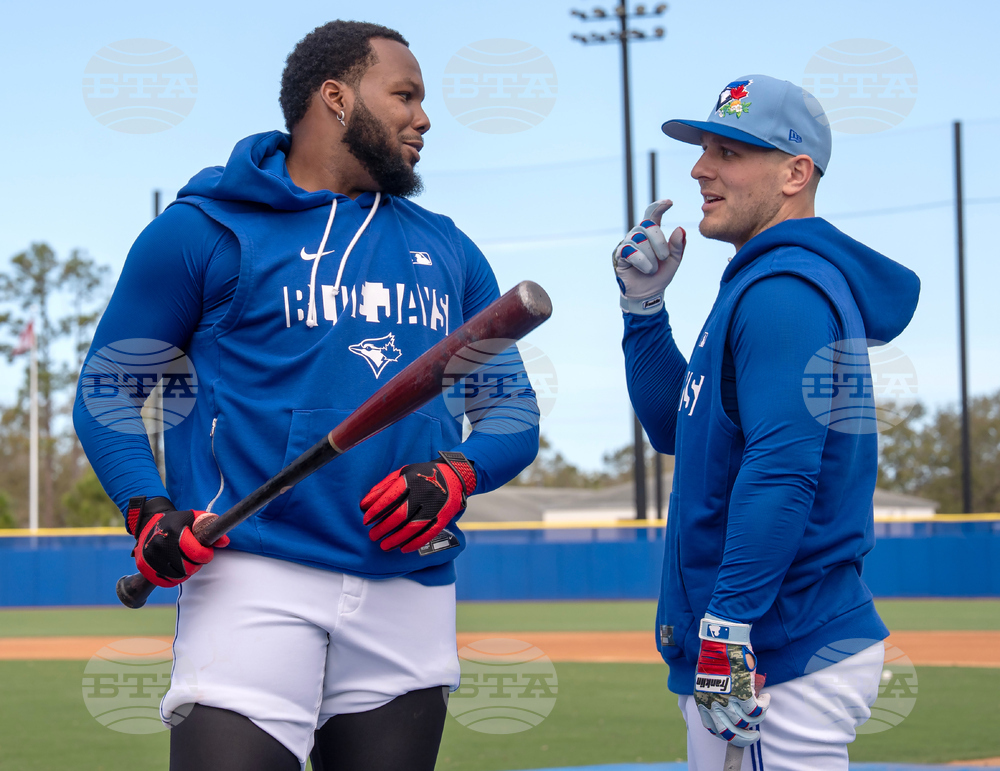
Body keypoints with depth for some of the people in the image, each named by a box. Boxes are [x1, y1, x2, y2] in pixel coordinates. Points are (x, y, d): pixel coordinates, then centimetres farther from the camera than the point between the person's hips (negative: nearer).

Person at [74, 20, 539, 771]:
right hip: (253, 584, -5)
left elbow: (514, 412, 17)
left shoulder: (449, 252, 18)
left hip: (413, 596, 5)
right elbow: (107, 386, 5)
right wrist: (148, 511, -12)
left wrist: (453, 476, -5)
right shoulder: (203, 229, 4)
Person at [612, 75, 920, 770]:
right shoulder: (757, 280, 18)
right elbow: (677, 427, 26)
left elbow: (783, 468, -25)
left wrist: (728, 626, -28)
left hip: (786, 655, -11)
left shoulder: (785, 289, -15)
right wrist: (644, 304, 16)